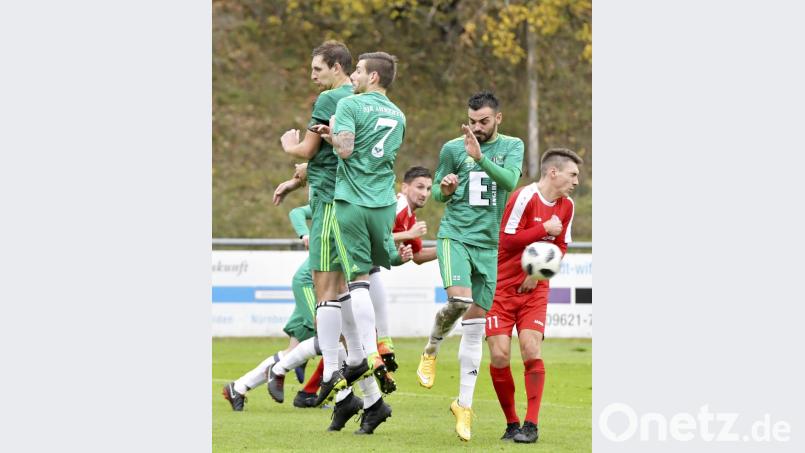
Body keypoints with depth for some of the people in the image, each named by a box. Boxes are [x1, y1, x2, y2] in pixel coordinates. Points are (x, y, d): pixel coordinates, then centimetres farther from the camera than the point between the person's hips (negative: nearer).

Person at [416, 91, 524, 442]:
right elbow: (438, 193, 14)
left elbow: (510, 181, -14)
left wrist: (480, 157, -27)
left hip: (490, 243, 2)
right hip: (455, 235, -1)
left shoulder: (511, 147, 4)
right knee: (459, 298, -28)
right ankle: (431, 351, 1)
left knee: (475, 326, 4)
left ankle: (464, 404, 11)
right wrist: (444, 189, -10)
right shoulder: (452, 148, 4)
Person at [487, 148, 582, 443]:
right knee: (499, 355, -10)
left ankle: (531, 425, -7)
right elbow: (507, 240, -21)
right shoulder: (525, 197, -16)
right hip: (502, 288, -4)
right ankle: (511, 424, 5)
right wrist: (545, 229, -18)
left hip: (535, 290, 4)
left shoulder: (566, 206, 4)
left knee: (531, 349, -13)